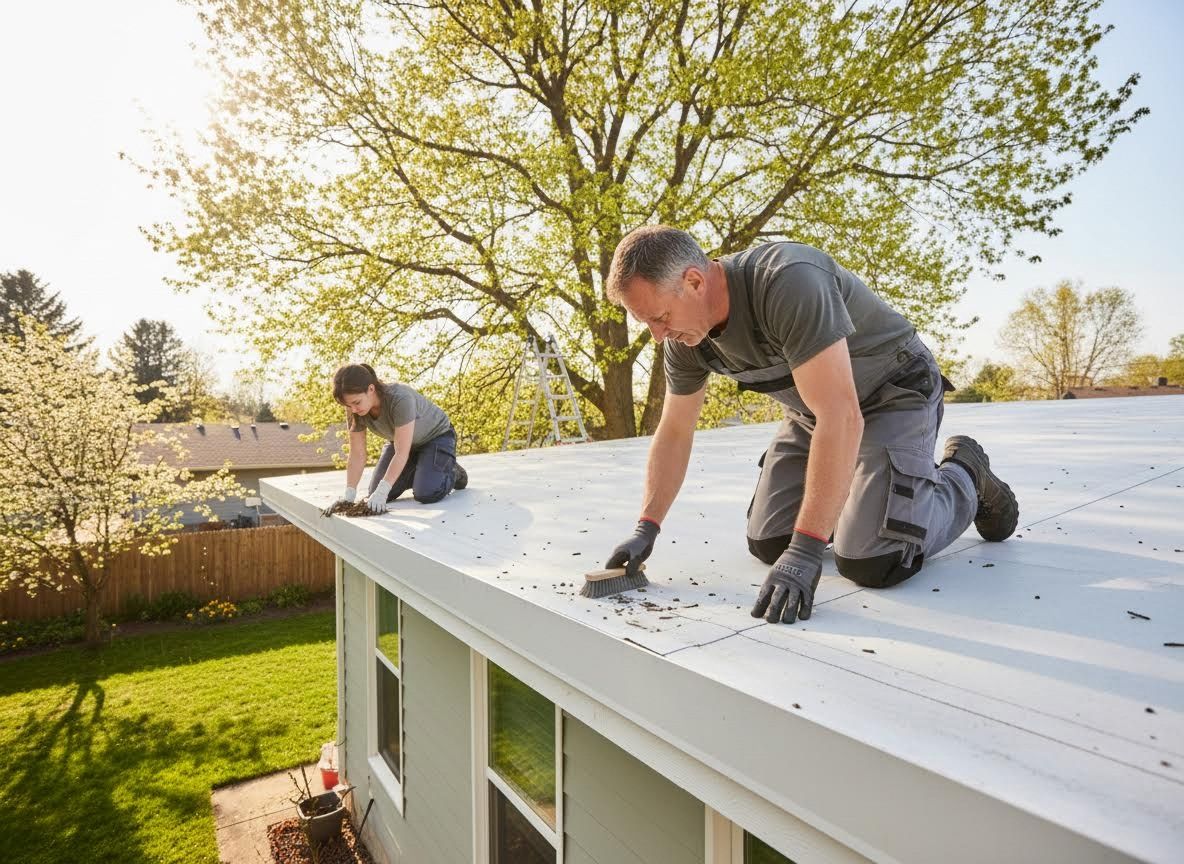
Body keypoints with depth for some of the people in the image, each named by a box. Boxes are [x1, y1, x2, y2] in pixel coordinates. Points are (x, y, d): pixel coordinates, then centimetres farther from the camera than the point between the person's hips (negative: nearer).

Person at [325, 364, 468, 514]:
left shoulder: (400, 399, -38)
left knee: (426, 494, -25)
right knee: (376, 492, -3)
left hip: (436, 436, -6)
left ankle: (452, 472, 7)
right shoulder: (355, 411, -20)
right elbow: (357, 455, -16)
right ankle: (419, 473, 20)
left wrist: (381, 492, -42)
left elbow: (401, 453, -38)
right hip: (400, 440, 6)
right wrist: (349, 495, -26)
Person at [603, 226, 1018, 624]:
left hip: (894, 394, -6)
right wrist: (645, 529, -6)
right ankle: (859, 494, 24)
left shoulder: (788, 280, -36)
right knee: (768, 544, -1)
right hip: (815, 405, 7)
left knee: (870, 562, -18)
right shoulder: (685, 339, -12)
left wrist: (805, 551, -40)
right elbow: (674, 433, -1)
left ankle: (962, 476, 10)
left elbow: (841, 417, -40)